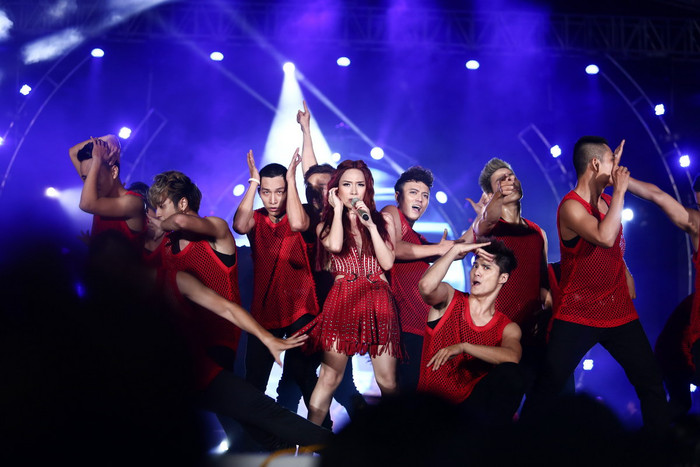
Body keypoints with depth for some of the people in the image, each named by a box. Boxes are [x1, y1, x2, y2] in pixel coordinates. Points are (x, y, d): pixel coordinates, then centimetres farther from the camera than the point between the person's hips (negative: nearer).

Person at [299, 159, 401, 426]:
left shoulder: (383, 221, 15)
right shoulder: (326, 224, 12)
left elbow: (387, 262, 2)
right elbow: (335, 245, -12)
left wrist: (370, 225, -3)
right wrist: (338, 209, 1)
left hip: (378, 301, 1)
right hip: (342, 301, -1)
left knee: (388, 381, -2)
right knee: (329, 377, -8)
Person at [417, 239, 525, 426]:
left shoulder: (507, 328, 7)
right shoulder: (450, 300, 5)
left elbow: (512, 357, -18)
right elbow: (426, 285, -21)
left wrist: (463, 347, -29)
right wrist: (455, 250, -12)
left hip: (471, 404, 3)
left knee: (511, 374, -24)